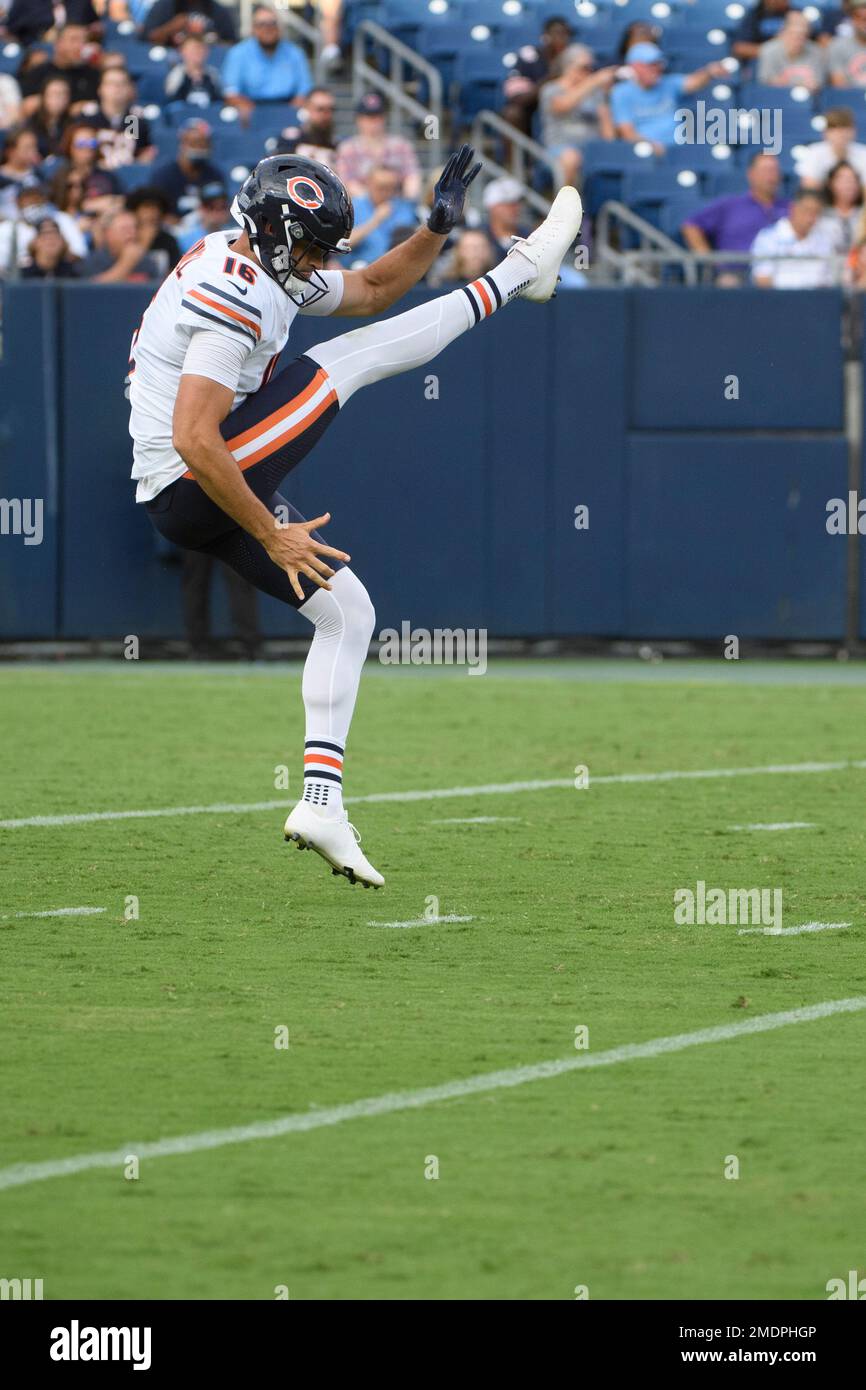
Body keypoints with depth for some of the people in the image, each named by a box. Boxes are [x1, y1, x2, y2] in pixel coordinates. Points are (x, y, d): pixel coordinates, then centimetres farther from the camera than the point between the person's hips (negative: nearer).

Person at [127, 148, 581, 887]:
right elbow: (195, 442, -29)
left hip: (190, 500, 10)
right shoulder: (235, 300, -21)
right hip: (191, 489, -10)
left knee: (348, 610, 11)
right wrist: (272, 535, -24)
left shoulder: (270, 270, 11)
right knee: (346, 360, -8)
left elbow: (373, 289, 24)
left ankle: (322, 801, 8)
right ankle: (519, 272, 5)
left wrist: (438, 227, 8)